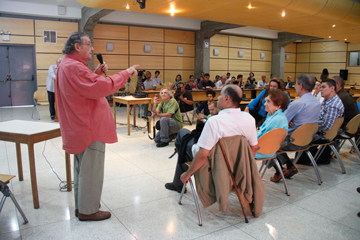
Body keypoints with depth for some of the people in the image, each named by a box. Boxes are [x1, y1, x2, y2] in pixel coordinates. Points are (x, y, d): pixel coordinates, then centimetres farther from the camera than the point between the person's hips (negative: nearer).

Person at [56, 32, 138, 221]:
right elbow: (101, 87, -30)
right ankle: (88, 211, 13)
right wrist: (126, 73, -21)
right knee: (90, 170, 0)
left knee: (82, 168, 20)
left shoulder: (66, 65, 15)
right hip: (90, 129, -12)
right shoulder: (74, 67, -21)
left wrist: (96, 73, 7)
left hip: (80, 128, 12)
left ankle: (81, 206, 33)